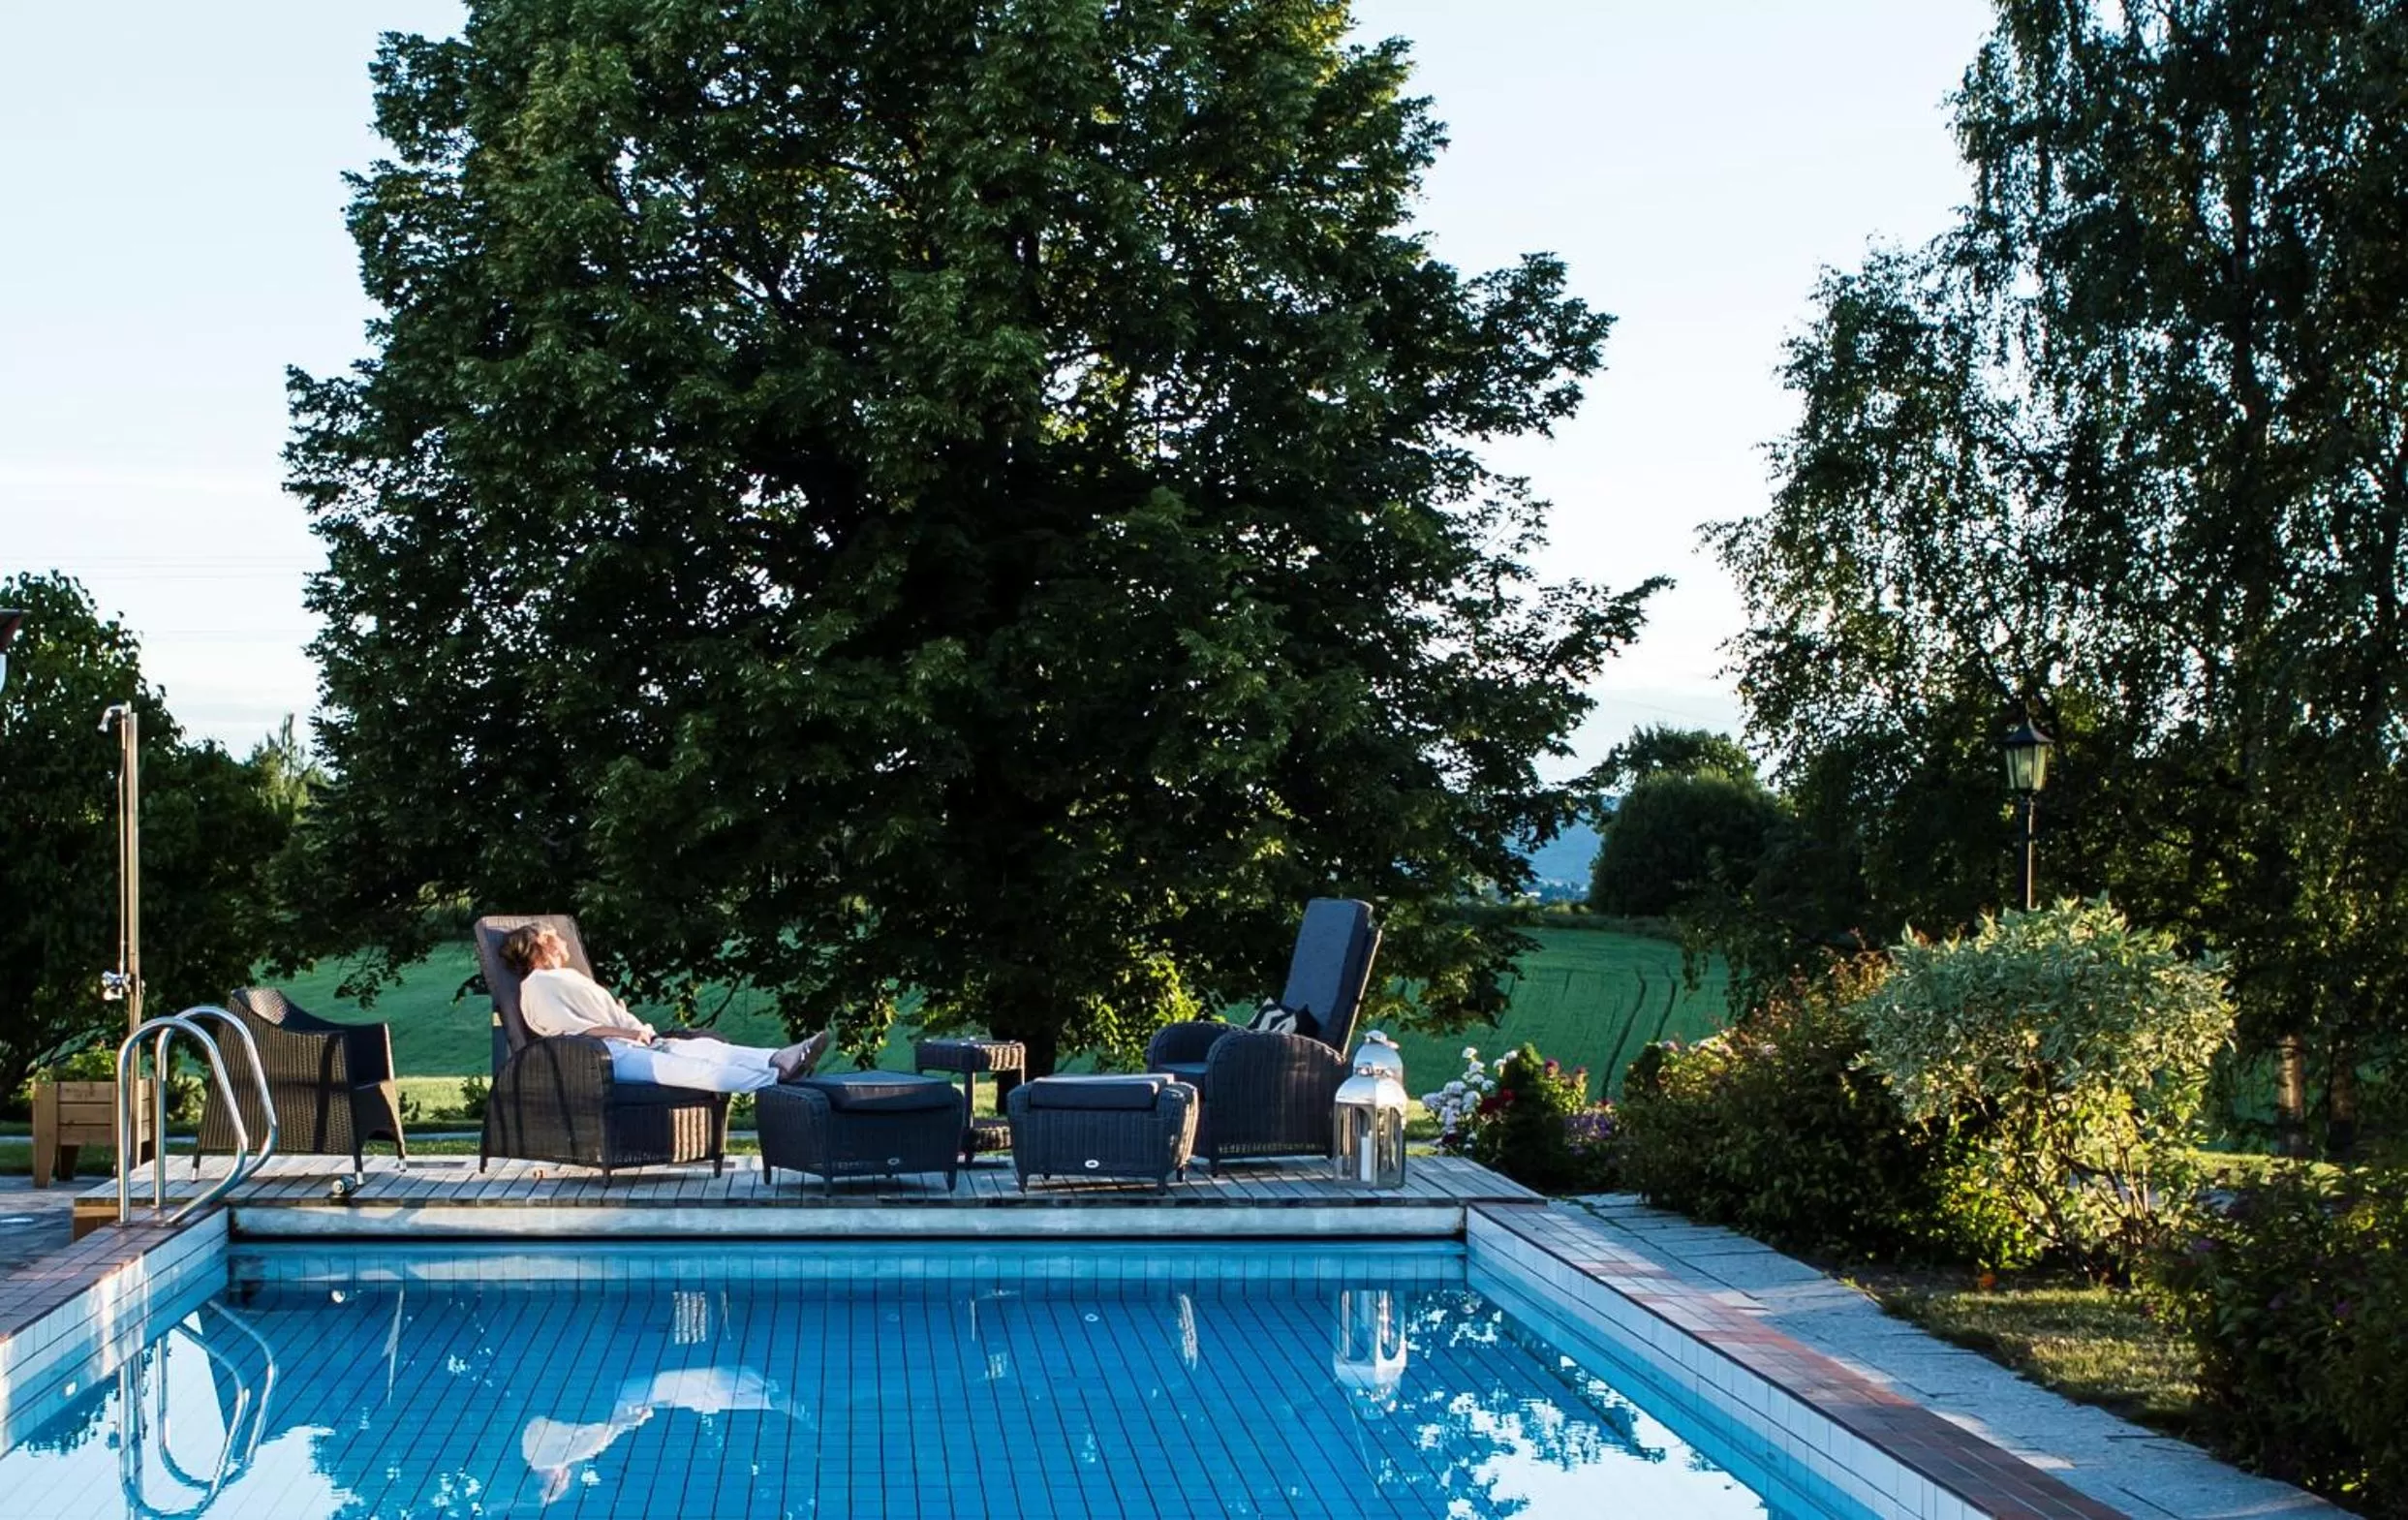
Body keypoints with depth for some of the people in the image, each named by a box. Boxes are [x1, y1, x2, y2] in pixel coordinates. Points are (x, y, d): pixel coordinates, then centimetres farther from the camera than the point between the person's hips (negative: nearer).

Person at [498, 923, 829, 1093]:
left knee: (703, 1047, -18)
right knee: (679, 1066, -30)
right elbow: (567, 1027, -8)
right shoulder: (537, 984, 8)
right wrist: (626, 1031, -13)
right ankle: (773, 1079, -49)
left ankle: (779, 1060, -40)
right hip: (606, 1054, -8)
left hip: (635, 1044, 9)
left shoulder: (570, 976, 35)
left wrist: (640, 1028, 9)